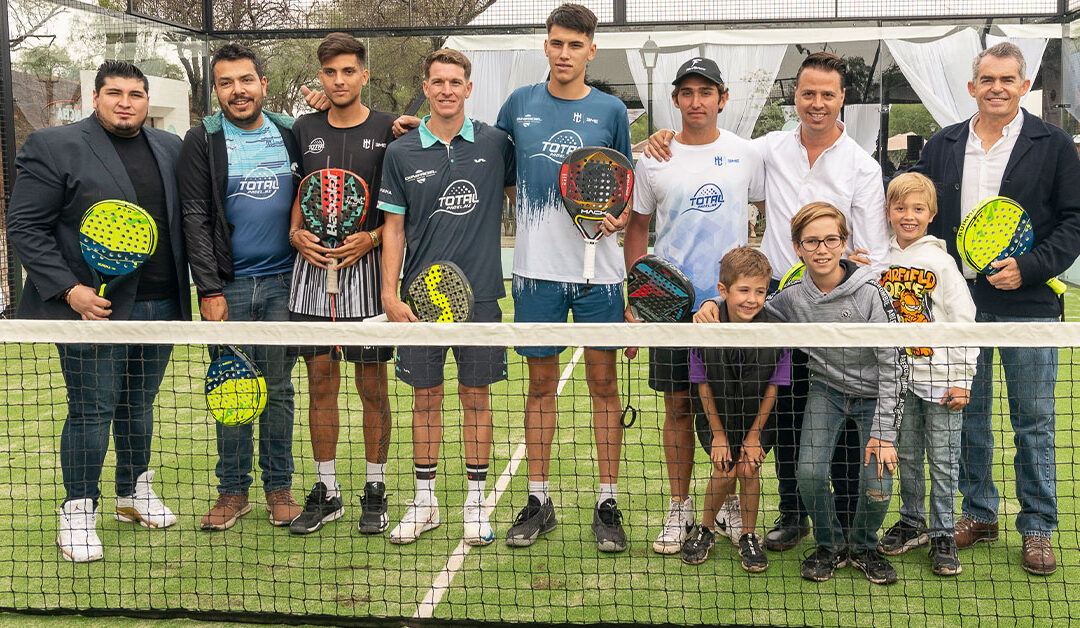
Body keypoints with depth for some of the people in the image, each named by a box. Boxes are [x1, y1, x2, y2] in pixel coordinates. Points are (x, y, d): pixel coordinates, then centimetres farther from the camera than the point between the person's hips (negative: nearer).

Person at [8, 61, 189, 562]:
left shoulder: (170, 149, 12)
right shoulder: (53, 148, -4)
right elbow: (24, 227, -7)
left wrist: (195, 287, 6)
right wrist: (69, 289, -15)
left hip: (161, 308, 5)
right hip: (96, 308, -5)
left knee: (139, 406, 16)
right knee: (91, 411, 0)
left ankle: (135, 494, 32)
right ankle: (78, 513, 14)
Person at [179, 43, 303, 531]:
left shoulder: (291, 135, 7)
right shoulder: (202, 142, 0)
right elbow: (195, 220, -3)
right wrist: (209, 289, -9)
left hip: (283, 283, 2)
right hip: (228, 286, -1)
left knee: (279, 389, 7)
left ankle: (278, 486, 18)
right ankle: (233, 489, 16)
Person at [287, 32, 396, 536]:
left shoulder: (387, 131, 0)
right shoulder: (304, 130, 10)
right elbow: (293, 197, 17)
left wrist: (370, 239, -14)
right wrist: (296, 234, -3)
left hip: (367, 267, -3)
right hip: (311, 268, 3)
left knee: (372, 386, 3)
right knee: (320, 382, 7)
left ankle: (375, 491, 16)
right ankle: (325, 492, 18)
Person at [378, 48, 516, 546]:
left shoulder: (495, 144, 2)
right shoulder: (402, 152, 3)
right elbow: (394, 227, 5)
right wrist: (389, 294, -2)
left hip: (480, 292, 0)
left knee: (476, 395, 6)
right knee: (425, 396, 8)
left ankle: (475, 501, 17)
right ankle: (425, 500, 20)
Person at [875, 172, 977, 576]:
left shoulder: (940, 262, -6)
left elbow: (963, 320, -6)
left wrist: (962, 378, -9)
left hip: (940, 378, -4)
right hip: (899, 377, 4)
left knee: (943, 461, 1)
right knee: (907, 456, 13)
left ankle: (942, 535, 12)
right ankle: (912, 523, 27)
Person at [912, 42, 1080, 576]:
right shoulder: (942, 147, 9)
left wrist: (1028, 268, -14)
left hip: (1027, 301, -3)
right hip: (959, 302, 3)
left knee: (1033, 421, 4)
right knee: (967, 415, 11)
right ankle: (978, 513, 26)